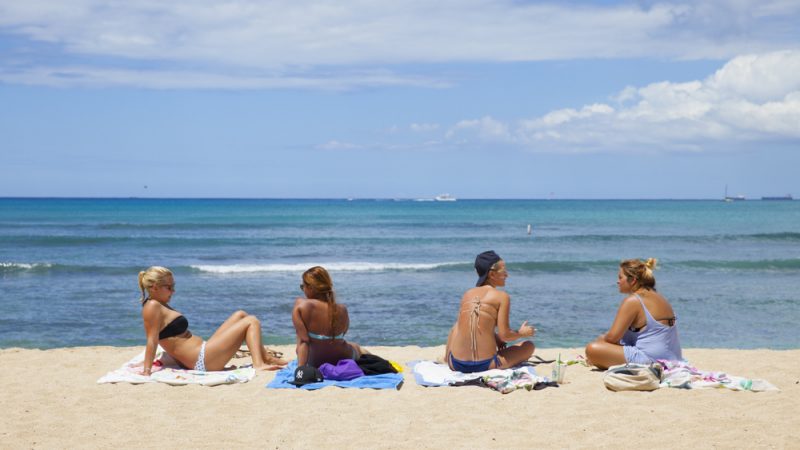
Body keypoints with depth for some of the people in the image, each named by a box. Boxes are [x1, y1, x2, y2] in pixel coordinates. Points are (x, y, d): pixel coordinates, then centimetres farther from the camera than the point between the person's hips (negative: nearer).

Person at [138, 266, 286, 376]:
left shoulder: (162, 306, 16)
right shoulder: (153, 307, -14)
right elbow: (152, 341, -21)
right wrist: (147, 371, -24)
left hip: (203, 350, 11)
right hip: (202, 361, -11)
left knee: (239, 315, 20)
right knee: (251, 322, -5)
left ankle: (267, 357, 19)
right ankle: (258, 364, -21)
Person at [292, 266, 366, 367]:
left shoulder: (301, 305, -24)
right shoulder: (342, 310, -17)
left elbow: (303, 340, -28)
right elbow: (342, 333, 2)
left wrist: (300, 367, -29)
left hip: (316, 364, -1)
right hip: (344, 359, 1)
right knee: (355, 347, 39)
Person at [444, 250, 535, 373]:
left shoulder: (467, 294, 9)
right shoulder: (502, 297, -6)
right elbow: (504, 335, -8)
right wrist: (521, 333, 10)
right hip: (485, 365, -4)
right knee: (529, 346, 17)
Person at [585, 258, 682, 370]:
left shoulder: (632, 301, -12)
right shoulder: (659, 298, 16)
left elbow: (612, 337, -17)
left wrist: (601, 339, 7)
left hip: (650, 359, -10)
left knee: (592, 349, -18)